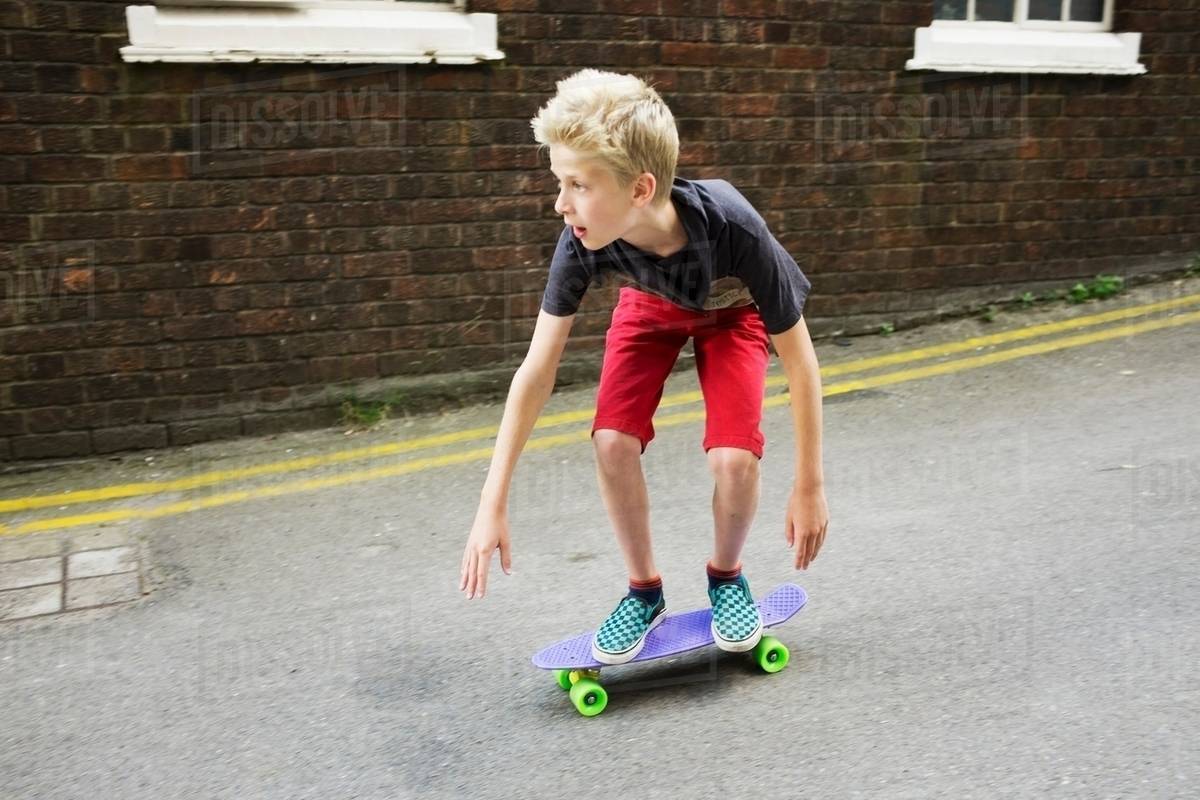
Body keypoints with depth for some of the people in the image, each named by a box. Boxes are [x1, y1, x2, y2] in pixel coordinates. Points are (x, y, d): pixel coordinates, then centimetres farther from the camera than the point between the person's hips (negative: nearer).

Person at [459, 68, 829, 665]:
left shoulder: (731, 226, -42)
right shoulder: (582, 241, -34)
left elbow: (798, 360, -29)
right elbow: (536, 373, -26)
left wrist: (809, 486, -25)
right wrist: (492, 505, -26)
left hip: (731, 311, -2)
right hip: (650, 306, 2)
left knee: (733, 458, -22)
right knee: (613, 442, -20)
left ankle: (726, 575, 10)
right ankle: (644, 590, 6)